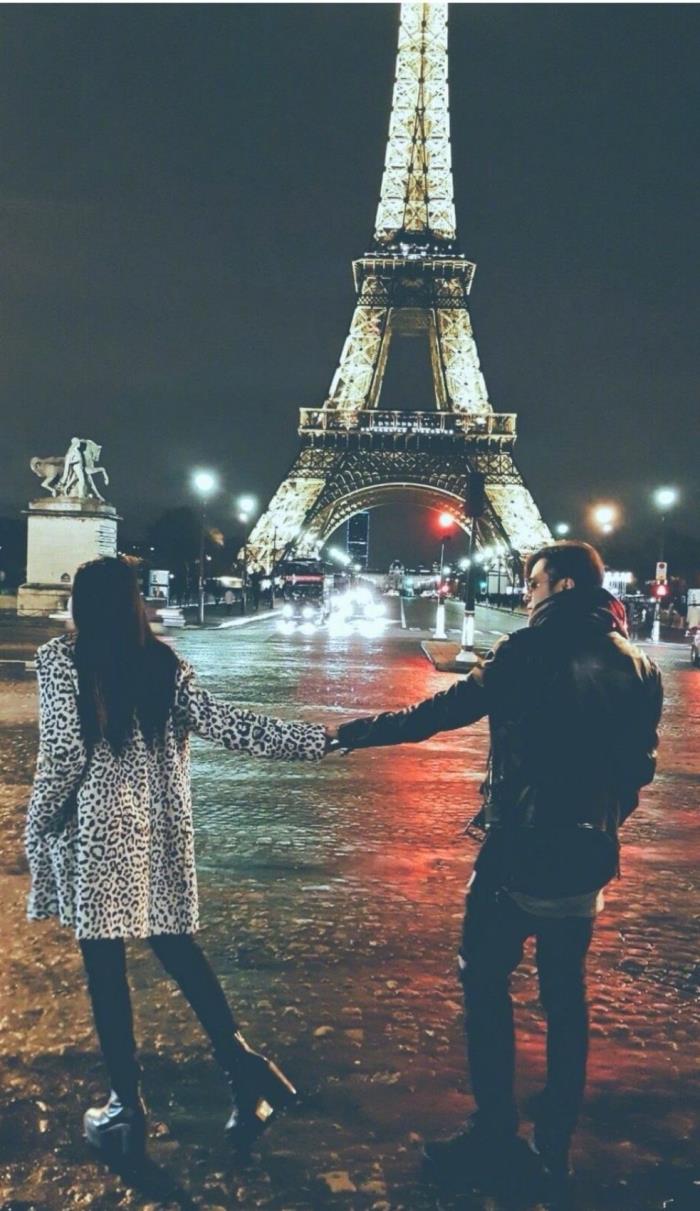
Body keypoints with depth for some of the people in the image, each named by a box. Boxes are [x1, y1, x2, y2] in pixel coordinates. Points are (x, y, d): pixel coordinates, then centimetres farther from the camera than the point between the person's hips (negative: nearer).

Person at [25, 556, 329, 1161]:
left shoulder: (60, 659, -7)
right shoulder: (163, 662, 3)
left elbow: (63, 752, -12)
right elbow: (224, 723, -4)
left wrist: (39, 825, 1)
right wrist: (314, 738, -1)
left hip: (95, 827, -4)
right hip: (160, 824, 4)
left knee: (105, 963, 6)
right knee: (177, 945, 17)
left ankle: (126, 1108, 15)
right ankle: (243, 1064, 11)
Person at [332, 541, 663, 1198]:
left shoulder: (533, 650, -15)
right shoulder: (638, 667, 4)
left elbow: (445, 710, -16)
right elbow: (638, 766, 9)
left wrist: (352, 732, -10)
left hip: (519, 848, -6)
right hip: (586, 855, 6)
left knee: (485, 983, 9)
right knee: (565, 995, 16)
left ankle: (495, 1134, 15)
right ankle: (554, 1145, 25)